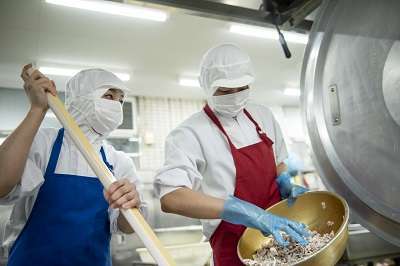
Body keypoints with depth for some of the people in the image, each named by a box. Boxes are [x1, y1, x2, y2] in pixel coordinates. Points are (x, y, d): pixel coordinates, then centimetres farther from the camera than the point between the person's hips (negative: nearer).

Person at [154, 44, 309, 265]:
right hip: (236, 248, -6)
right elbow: (171, 198, -32)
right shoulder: (190, 133, -19)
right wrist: (248, 213, -39)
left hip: (279, 236, 6)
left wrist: (287, 188, -5)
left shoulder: (263, 116, 2)